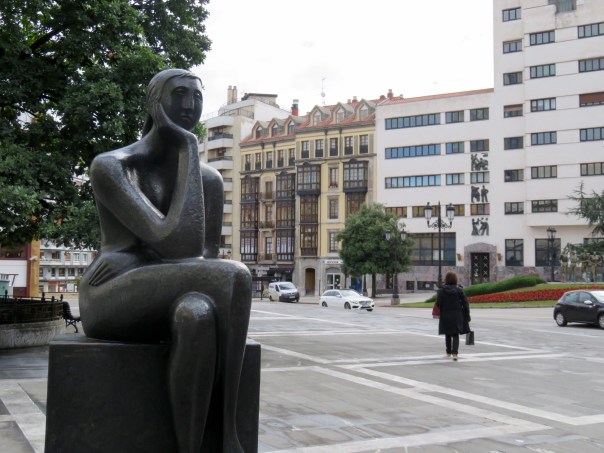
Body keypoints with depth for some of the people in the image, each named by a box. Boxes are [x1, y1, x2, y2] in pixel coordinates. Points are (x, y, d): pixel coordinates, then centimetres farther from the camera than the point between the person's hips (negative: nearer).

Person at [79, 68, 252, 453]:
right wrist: (189, 149, -10)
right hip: (110, 302, -4)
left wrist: (137, 259, -14)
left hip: (170, 304, 5)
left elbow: (207, 261, 7)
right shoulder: (109, 166, -6)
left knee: (197, 315, -37)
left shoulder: (210, 178, 13)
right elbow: (176, 244, -18)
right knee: (236, 276, -31)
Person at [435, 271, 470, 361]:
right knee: (455, 335, 4)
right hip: (457, 316, 0)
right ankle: (454, 353, -14)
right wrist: (467, 316, 3)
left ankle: (448, 352, 31)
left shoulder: (441, 290, -7)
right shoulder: (459, 290, -4)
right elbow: (465, 303, -3)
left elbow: (438, 303, -14)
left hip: (445, 316, 0)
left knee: (448, 334, 18)